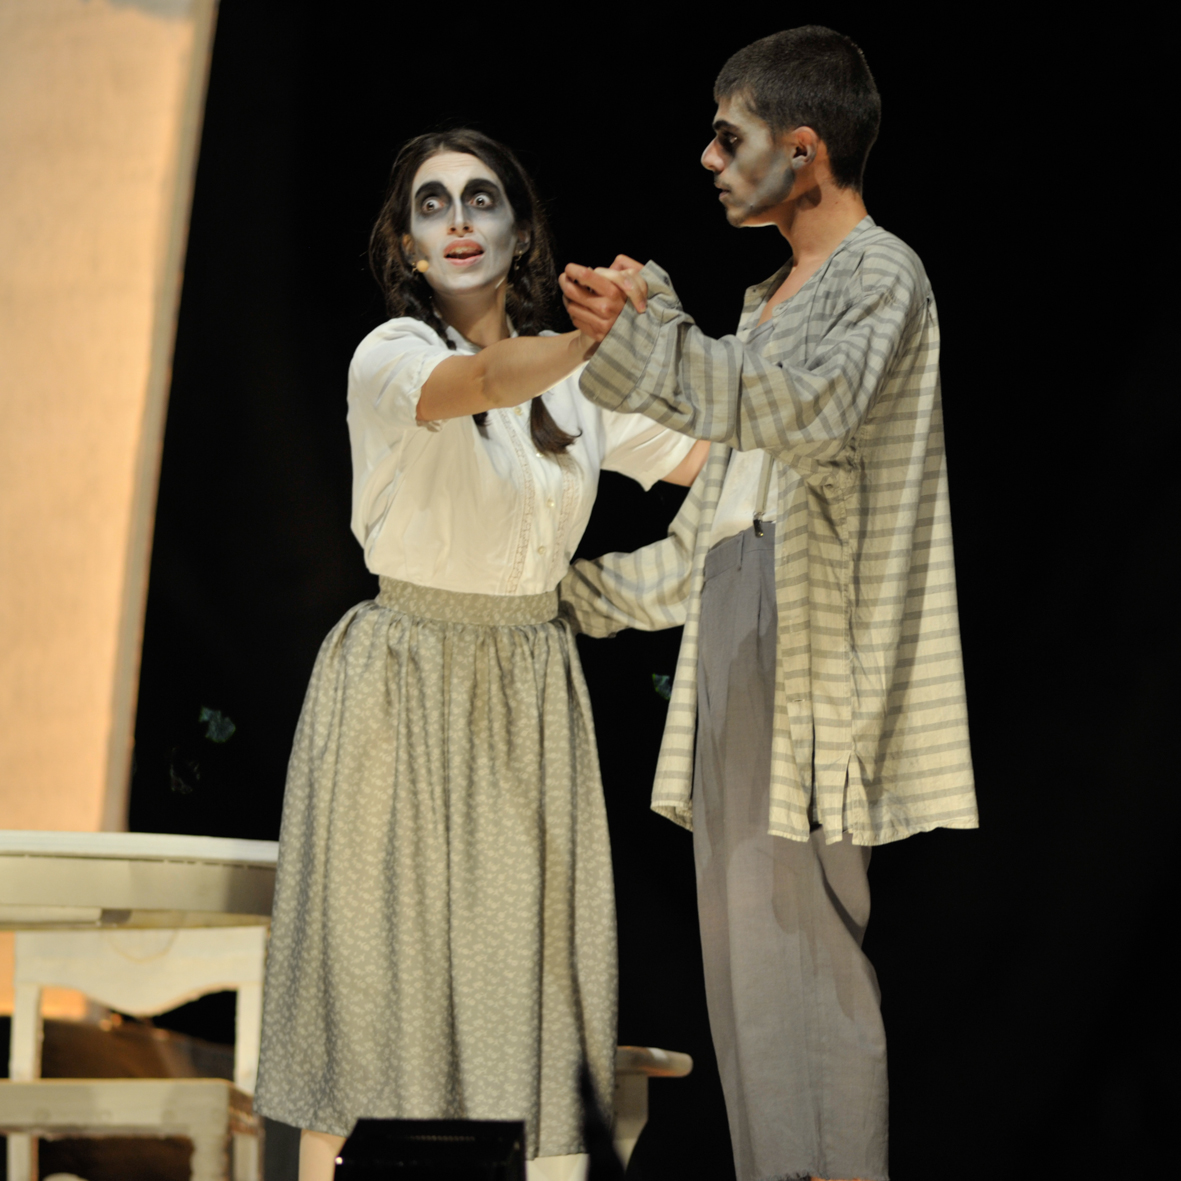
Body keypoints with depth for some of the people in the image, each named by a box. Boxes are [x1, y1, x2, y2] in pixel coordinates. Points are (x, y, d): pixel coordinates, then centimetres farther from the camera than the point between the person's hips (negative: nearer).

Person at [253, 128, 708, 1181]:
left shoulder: (574, 377, 8)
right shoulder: (391, 356, -9)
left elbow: (715, 457, 10)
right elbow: (482, 381, -32)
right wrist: (604, 335, -49)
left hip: (529, 698, 4)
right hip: (405, 689, -4)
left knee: (523, 967, 4)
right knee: (378, 971, -2)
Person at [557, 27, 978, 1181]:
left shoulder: (879, 276, -5)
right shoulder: (770, 302, 23)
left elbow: (816, 409, -28)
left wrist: (650, 339, -40)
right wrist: (581, 592, 29)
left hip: (810, 678, -9)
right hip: (733, 673, 9)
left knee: (804, 966, -11)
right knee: (744, 967, 9)